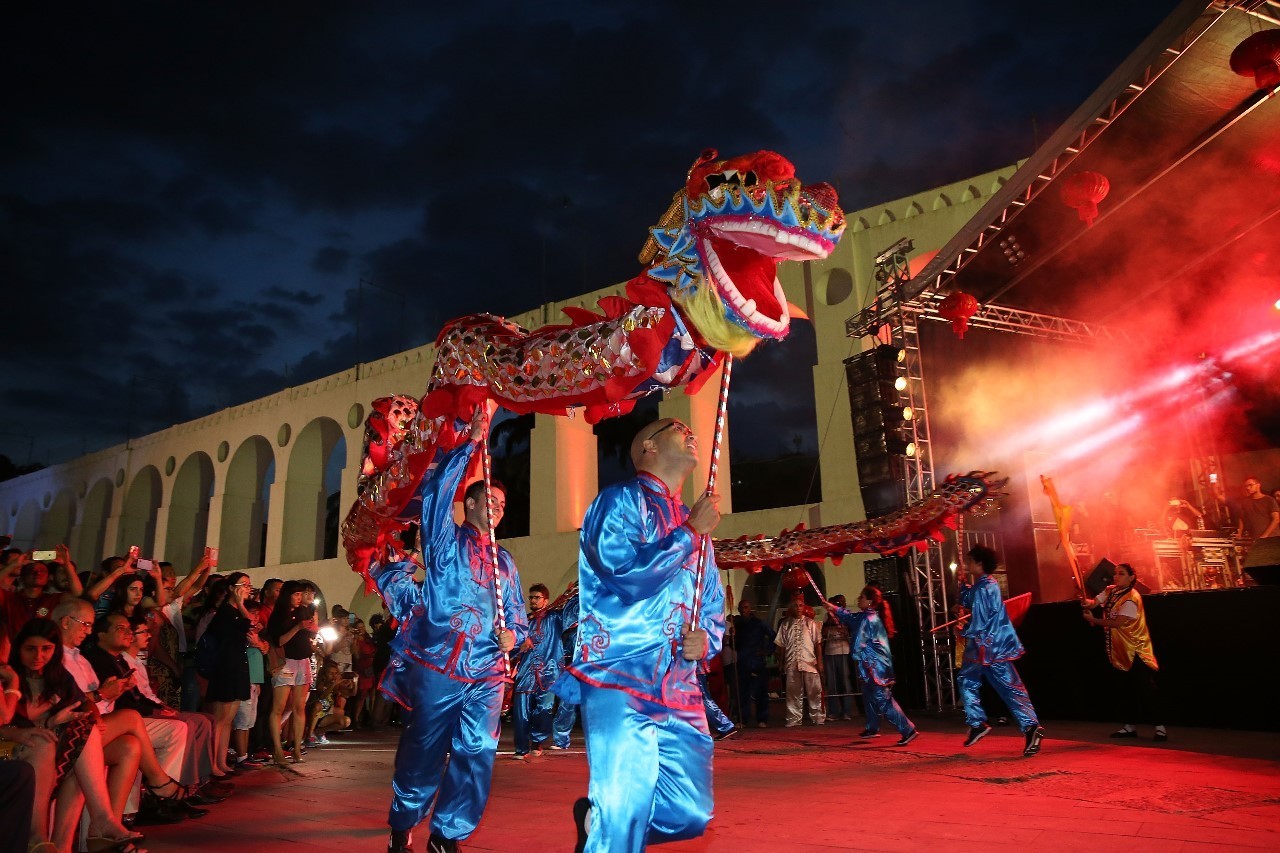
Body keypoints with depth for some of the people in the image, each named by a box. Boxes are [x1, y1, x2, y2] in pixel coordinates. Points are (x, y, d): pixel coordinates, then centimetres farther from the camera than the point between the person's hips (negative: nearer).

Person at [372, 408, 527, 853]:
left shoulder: (504, 560, 19)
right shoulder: (446, 540, 6)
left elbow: (517, 612, 20)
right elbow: (436, 491, -10)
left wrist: (513, 634, -4)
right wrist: (471, 442, -14)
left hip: (488, 672, 4)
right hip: (439, 666, -4)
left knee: (478, 753, -1)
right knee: (424, 753, 6)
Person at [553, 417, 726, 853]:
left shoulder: (693, 526, 22)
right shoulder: (621, 500, 0)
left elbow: (713, 611, 25)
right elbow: (625, 574, -17)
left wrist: (704, 640, 2)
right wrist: (690, 533, -7)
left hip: (679, 690, 7)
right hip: (618, 679, -7)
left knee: (691, 813, 2)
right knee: (625, 814, -15)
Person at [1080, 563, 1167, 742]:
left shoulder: (1131, 598, -19)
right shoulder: (1110, 591, 6)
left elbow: (1118, 622, -24)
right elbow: (1094, 602, 1)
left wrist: (1094, 620, -22)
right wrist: (1087, 603, -22)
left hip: (1136, 650, -8)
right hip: (1122, 650, 8)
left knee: (1147, 689, -8)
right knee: (1128, 690, 14)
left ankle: (1160, 727, -3)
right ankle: (1130, 726, 22)